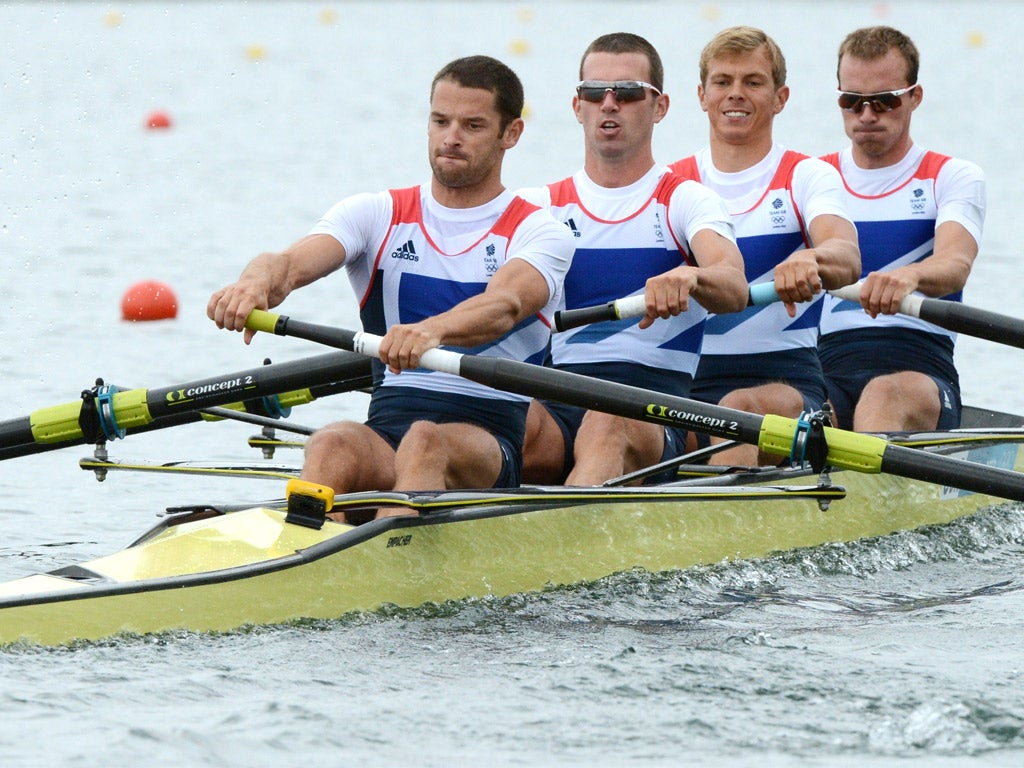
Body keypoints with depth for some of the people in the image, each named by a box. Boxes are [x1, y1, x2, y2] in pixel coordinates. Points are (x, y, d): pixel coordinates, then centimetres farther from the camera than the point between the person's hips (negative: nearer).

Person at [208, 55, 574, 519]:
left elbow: (504, 306, -19)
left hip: (492, 436, -2)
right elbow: (291, 263, -6)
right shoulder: (376, 215, 14)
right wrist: (258, 280, -34)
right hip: (388, 426, 2)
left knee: (426, 443, -36)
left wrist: (432, 330, -43)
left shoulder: (538, 233, 5)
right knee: (332, 446, -33)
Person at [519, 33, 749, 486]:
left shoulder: (685, 201, 9)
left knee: (609, 426, -37)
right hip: (554, 401, 3)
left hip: (653, 408, -3)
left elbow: (734, 290, -11)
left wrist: (689, 277, -37)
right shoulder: (538, 205, 18)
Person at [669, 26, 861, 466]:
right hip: (685, 381, 3)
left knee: (742, 408, -37)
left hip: (787, 378, -3)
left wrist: (810, 259, -41)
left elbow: (846, 259, -15)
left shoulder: (807, 177, 5)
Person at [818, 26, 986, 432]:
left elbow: (955, 265, -9)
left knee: (886, 395, -40)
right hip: (827, 371, 3)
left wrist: (910, 276, -36)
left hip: (919, 369, -3)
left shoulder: (953, 178, 12)